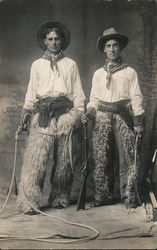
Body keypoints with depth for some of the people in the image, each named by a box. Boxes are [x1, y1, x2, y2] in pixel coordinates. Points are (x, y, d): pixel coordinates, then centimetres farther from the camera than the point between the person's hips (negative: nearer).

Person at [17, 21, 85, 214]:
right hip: (42, 113, -1)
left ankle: (59, 198, 13)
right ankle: (28, 202, -13)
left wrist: (79, 114, 1)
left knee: (63, 159, 1)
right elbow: (31, 92, 14)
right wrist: (25, 113, 3)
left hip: (65, 114, 1)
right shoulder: (37, 65, 16)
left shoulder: (70, 64, 16)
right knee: (36, 157, -11)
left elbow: (78, 93, 13)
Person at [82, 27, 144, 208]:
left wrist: (138, 122, -3)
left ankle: (129, 196, 0)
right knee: (101, 158, 0)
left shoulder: (129, 72, 9)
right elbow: (94, 99, 16)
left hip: (123, 117, -2)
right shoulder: (98, 74, 16)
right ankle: (103, 195, 9)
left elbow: (136, 98, 5)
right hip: (102, 118, 2)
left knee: (128, 158, -6)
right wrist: (88, 113, -2)